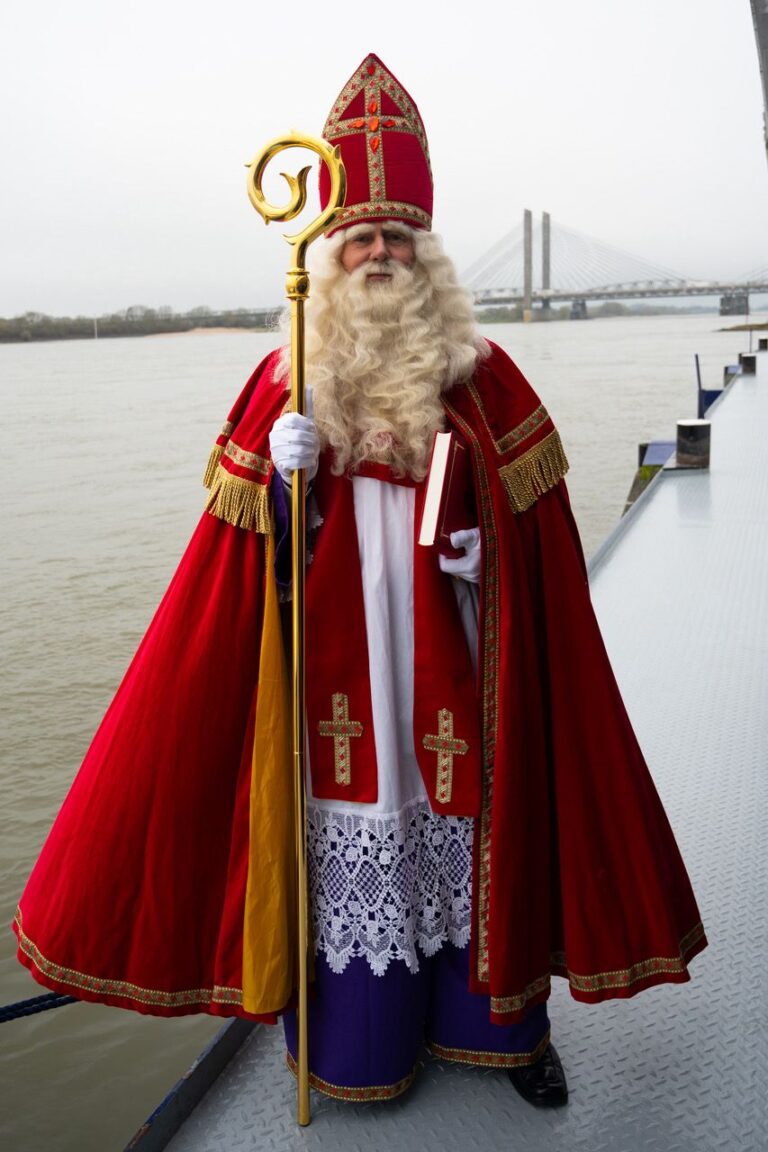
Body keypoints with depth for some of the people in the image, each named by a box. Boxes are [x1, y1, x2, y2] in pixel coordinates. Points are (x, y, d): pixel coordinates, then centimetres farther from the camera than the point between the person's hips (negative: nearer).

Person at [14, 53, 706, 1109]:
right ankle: (357, 1037, 22)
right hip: (334, 654, 1)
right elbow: (247, 529, 4)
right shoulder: (290, 377, 5)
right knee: (352, 804, 4)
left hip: (447, 654, 0)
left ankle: (502, 1018, 26)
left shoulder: (481, 374, 3)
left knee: (470, 821, 5)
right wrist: (283, 480, -15)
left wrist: (485, 546, -13)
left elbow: (532, 506, 4)